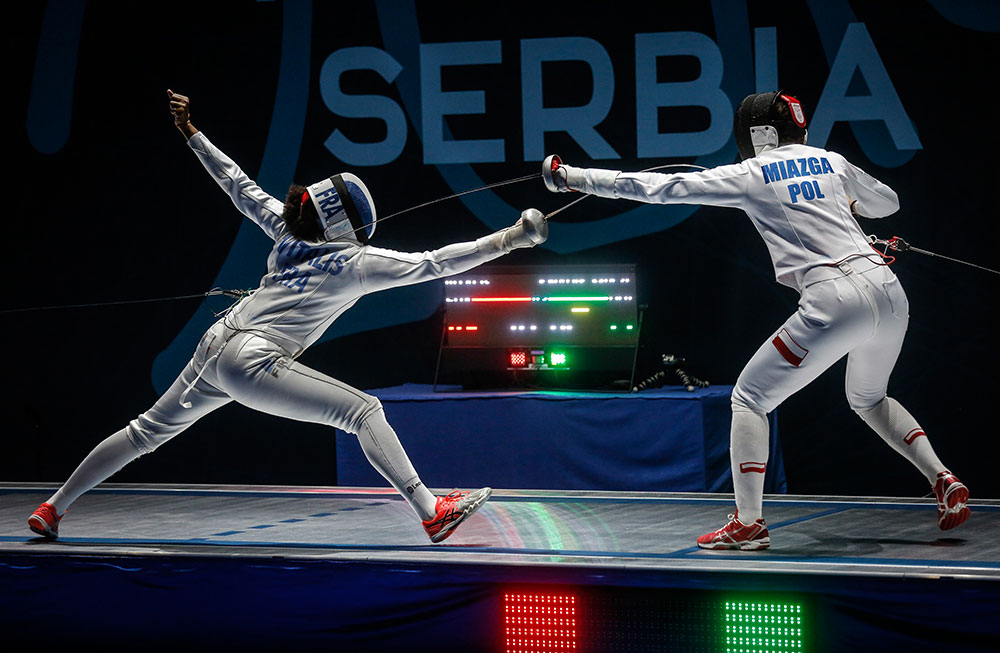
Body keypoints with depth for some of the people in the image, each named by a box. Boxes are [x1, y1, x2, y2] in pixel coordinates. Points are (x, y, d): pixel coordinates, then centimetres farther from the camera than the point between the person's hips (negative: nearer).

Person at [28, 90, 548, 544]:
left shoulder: (290, 229, 10)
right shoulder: (357, 263, -8)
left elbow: (241, 189, 19)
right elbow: (433, 264, -14)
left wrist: (191, 134, 29)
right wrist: (510, 239, -14)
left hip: (214, 349, 8)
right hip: (251, 364, -8)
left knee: (148, 432, 22)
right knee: (363, 410, -10)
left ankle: (52, 510, 28)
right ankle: (432, 514, -19)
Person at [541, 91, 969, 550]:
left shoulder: (750, 174, 5)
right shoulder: (829, 161, 18)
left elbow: (659, 188, 5)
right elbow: (887, 202, 34)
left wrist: (577, 178, 10)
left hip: (834, 302, -6)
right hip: (888, 292, 6)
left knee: (749, 399, 9)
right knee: (867, 400, 32)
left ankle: (748, 522, -3)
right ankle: (944, 483, 16)